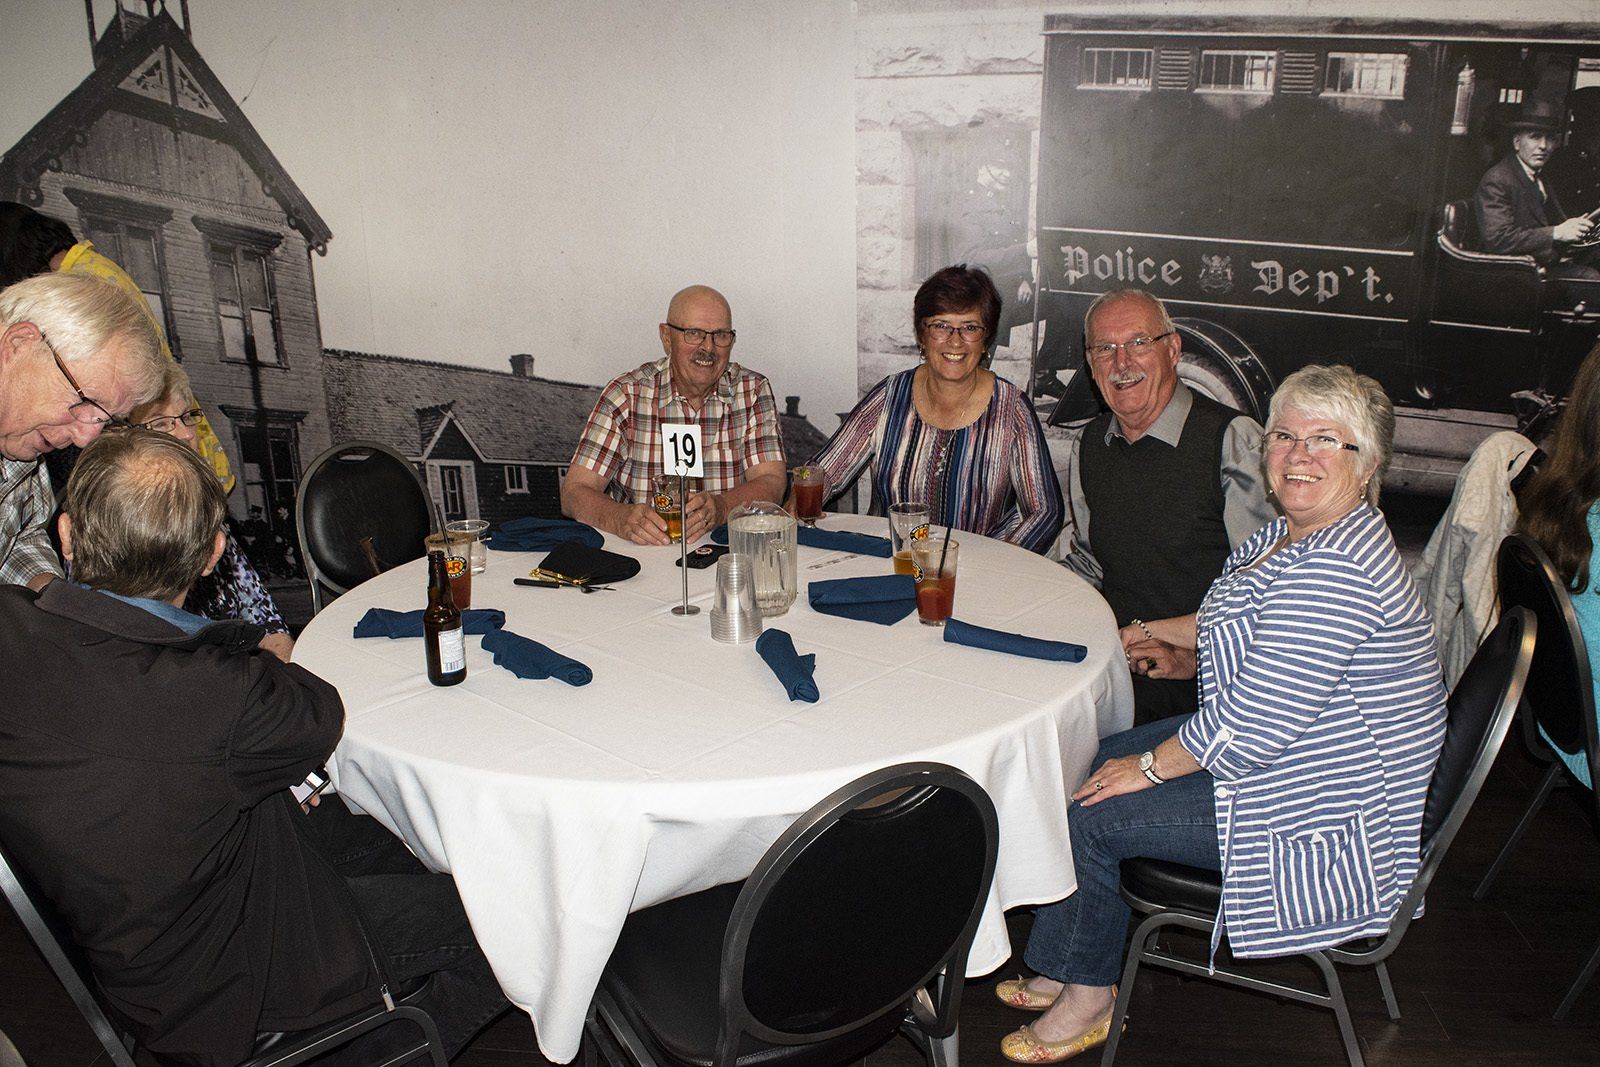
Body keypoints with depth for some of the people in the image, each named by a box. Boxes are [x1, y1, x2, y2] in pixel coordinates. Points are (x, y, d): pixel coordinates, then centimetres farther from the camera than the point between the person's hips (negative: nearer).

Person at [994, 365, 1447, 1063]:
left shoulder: (1335, 571, -30)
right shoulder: (1291, 532, 4)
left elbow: (1252, 722, -30)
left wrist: (1149, 766, -17)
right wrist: (1159, 634, 15)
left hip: (1321, 821, -11)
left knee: (1088, 814, -9)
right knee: (1090, 764, 10)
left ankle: (1087, 998, 16)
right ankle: (1071, 972, 23)